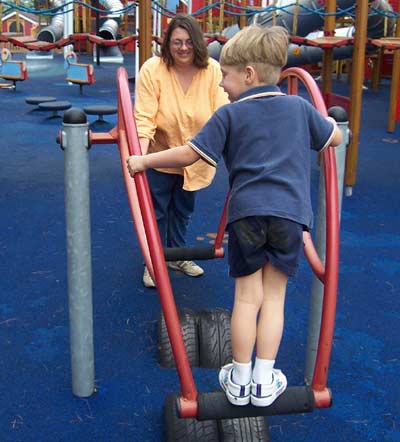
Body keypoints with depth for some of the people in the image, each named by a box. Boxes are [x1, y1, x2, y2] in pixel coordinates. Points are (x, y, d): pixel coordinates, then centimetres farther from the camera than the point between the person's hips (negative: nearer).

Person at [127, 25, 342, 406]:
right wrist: (320, 120, 43)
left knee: (247, 298, 9)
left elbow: (189, 154, -2)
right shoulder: (299, 107, 11)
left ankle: (239, 381, 19)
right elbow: (335, 138, 22)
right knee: (273, 297, 10)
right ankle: (264, 383, 16)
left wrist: (145, 161, 10)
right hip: (291, 213, 2)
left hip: (247, 213, -2)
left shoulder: (229, 114, 2)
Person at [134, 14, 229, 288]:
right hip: (159, 155, -3)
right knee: (157, 211, 8)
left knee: (183, 210, 20)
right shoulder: (152, 69, -20)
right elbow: (144, 118, -24)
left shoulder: (213, 70, -15)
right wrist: (140, 154, -37)